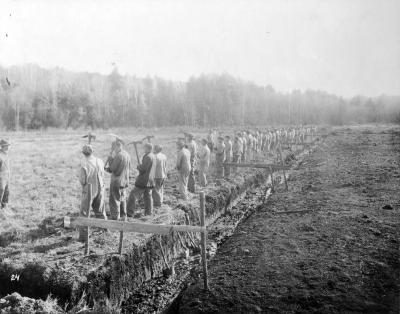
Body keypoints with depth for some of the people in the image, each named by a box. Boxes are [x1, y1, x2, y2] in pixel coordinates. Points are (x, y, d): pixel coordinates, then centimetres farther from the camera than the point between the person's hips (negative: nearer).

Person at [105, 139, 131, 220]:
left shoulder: (118, 155, -19)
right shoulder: (127, 155, 7)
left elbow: (113, 168, -16)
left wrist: (110, 157, -7)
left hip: (117, 181, -9)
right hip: (125, 181, 9)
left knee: (114, 201, 0)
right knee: (122, 200, 18)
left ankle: (115, 218, 3)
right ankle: (123, 217, 27)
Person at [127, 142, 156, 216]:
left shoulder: (148, 157, -18)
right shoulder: (153, 156, 12)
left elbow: (143, 168, -22)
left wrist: (138, 166, -3)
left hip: (144, 181, -9)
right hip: (150, 181, 9)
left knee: (133, 195, -2)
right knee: (148, 196, 14)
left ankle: (130, 212, -2)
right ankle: (149, 212, 17)